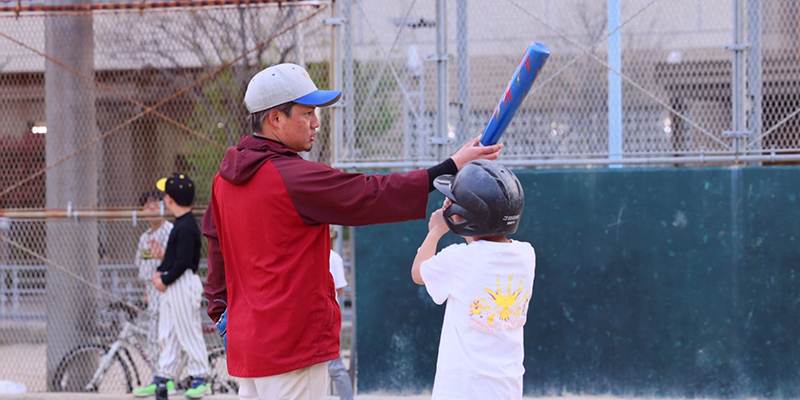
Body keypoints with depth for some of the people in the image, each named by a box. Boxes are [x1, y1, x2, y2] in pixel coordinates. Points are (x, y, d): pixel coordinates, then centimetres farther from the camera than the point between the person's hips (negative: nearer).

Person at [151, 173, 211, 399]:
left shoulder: (186, 227, -18)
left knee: (189, 332, -5)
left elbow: (183, 261, -21)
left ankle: (201, 378, 1)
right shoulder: (181, 224, 13)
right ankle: (164, 377, 18)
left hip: (183, 284, -10)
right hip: (172, 285, 10)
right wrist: (160, 272, 6)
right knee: (167, 333, 12)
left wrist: (165, 280, -13)